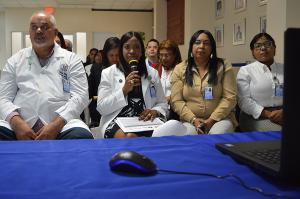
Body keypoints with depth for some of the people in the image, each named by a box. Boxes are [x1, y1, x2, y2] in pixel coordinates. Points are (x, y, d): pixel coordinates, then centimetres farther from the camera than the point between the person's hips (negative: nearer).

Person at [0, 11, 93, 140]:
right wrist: (16, 123, -13)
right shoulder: (15, 60, 17)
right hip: (21, 123, 0)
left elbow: (80, 95, 0)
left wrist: (56, 124, -16)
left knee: (82, 136, -31)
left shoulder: (71, 59, 11)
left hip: (61, 123, 0)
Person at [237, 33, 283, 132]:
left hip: (282, 116, 4)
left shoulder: (284, 69, 15)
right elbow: (244, 100, -7)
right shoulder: (245, 70, 3)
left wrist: (284, 112, -13)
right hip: (257, 117, -4)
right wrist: (267, 114, -15)